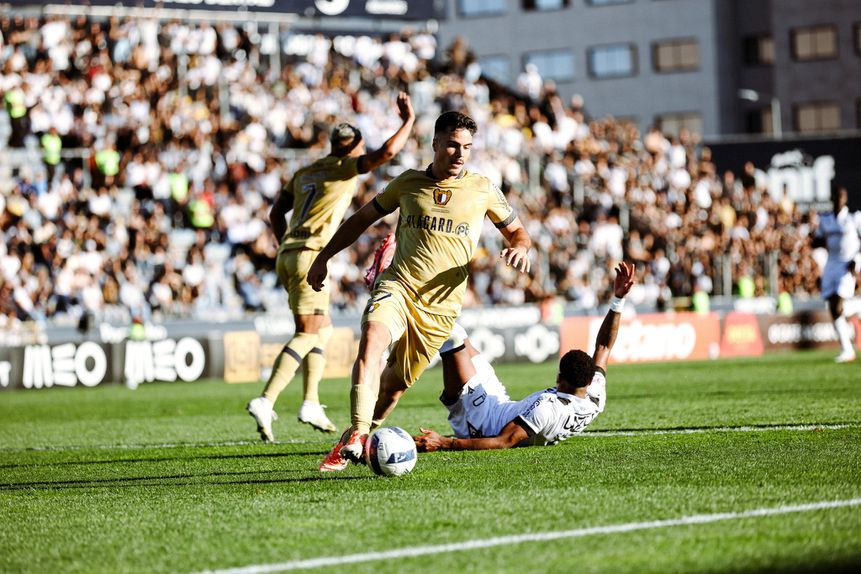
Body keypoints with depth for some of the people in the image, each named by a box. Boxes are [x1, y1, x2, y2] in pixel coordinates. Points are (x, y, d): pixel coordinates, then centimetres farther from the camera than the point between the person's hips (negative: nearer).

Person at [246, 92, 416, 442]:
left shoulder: (304, 173, 21)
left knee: (323, 329, 19)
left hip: (287, 254, 9)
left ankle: (310, 403, 16)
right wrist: (408, 121, 1)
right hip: (309, 255, -9)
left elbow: (275, 213, 25)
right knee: (308, 334, -10)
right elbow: (386, 153, -12)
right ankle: (265, 401, -23)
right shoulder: (345, 166, 0)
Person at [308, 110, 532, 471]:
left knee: (395, 385, 3)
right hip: (397, 285, -1)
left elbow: (516, 231, 17)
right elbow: (363, 218, 21)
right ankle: (355, 440, -37)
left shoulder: (483, 190, 7)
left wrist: (519, 248, -8)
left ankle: (356, 438, 27)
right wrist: (323, 257, 19)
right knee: (372, 339, -30)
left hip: (441, 303, 1)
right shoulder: (408, 183, 9)